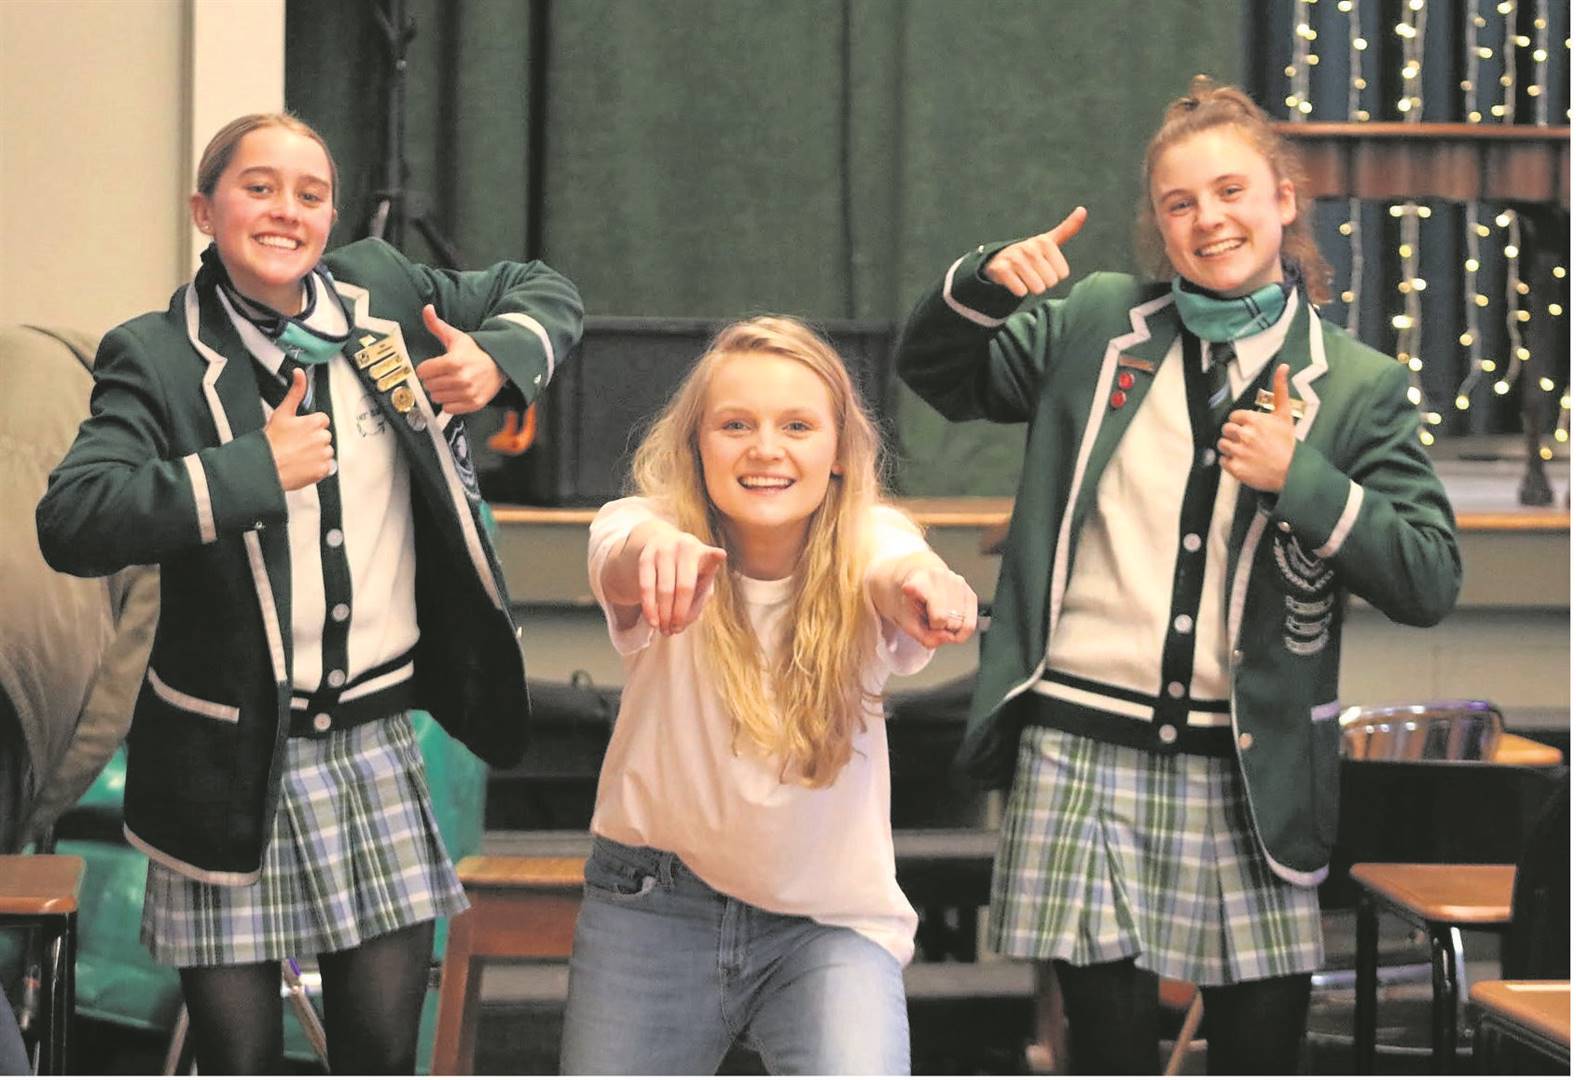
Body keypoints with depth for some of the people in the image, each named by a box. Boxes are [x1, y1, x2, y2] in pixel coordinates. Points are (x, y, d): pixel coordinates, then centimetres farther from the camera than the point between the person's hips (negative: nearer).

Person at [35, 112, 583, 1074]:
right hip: (232, 766, -3)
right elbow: (70, 520, -23)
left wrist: (497, 359, -4)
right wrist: (255, 470, -25)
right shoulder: (160, 359, -8)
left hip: (377, 749, 3)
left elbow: (546, 293, 18)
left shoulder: (384, 292, 4)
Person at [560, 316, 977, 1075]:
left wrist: (922, 584, -59)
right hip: (652, 910, 1)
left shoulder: (865, 542, -11)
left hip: (830, 919, -1)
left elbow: (893, 571, -34)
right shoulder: (654, 525, -13)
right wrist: (656, 550, -61)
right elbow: (618, 564, -36)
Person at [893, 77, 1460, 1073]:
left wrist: (1300, 479, -14)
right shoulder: (1097, 324, 9)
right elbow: (936, 375, 19)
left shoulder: (1357, 385, 3)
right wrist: (985, 281, -1)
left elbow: (1431, 581, -1)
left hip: (1246, 771, 0)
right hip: (1081, 746, 1)